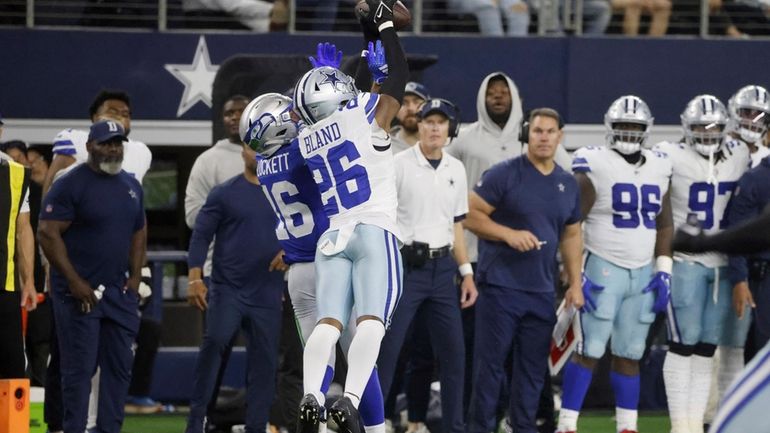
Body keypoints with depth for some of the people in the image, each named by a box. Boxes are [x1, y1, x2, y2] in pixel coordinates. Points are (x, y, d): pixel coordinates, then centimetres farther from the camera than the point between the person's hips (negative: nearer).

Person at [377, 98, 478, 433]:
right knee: (386, 351, -7)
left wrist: (466, 272, 12)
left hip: (441, 269, 5)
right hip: (404, 266, -5)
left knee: (453, 352, 6)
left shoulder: (456, 170, 11)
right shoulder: (397, 165, -6)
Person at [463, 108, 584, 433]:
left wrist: (575, 284, 13)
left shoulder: (568, 185, 11)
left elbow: (571, 236, 20)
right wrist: (509, 234, -20)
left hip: (542, 292, 5)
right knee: (490, 363, -4)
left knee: (533, 367, 8)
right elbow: (470, 215, -9)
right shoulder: (504, 175, -7)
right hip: (500, 286, -5)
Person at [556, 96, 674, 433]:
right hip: (603, 271, -5)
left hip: (643, 275, 5)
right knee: (589, 351, -8)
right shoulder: (595, 167, -8)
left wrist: (664, 270, 8)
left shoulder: (658, 169, 10)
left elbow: (664, 224, 16)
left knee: (629, 354, 10)